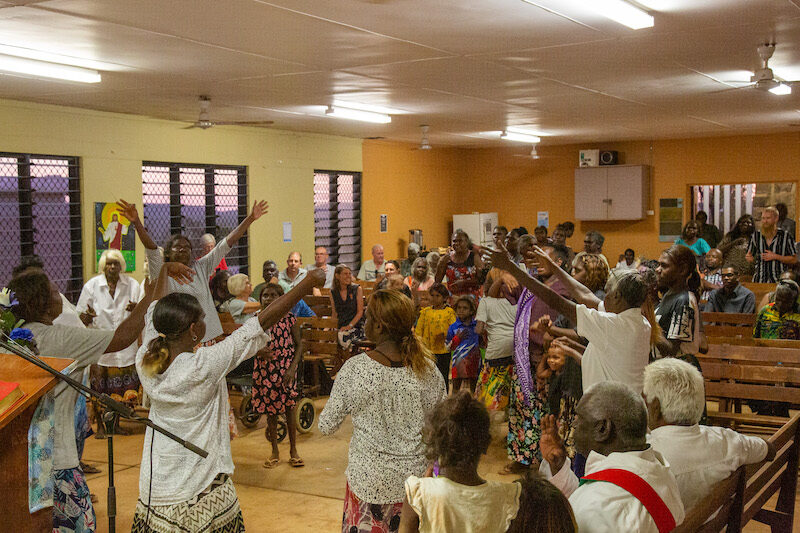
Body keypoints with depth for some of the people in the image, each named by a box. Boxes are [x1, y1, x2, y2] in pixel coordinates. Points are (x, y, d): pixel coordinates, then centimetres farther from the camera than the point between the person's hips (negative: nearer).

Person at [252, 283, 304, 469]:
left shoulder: (289, 318, -6)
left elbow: (299, 344, -2)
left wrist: (292, 367, -12)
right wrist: (258, 351, -17)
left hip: (286, 369, -1)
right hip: (265, 369, 1)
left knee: (289, 410, 5)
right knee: (270, 411, 10)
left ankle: (293, 451, 20)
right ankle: (275, 452, 24)